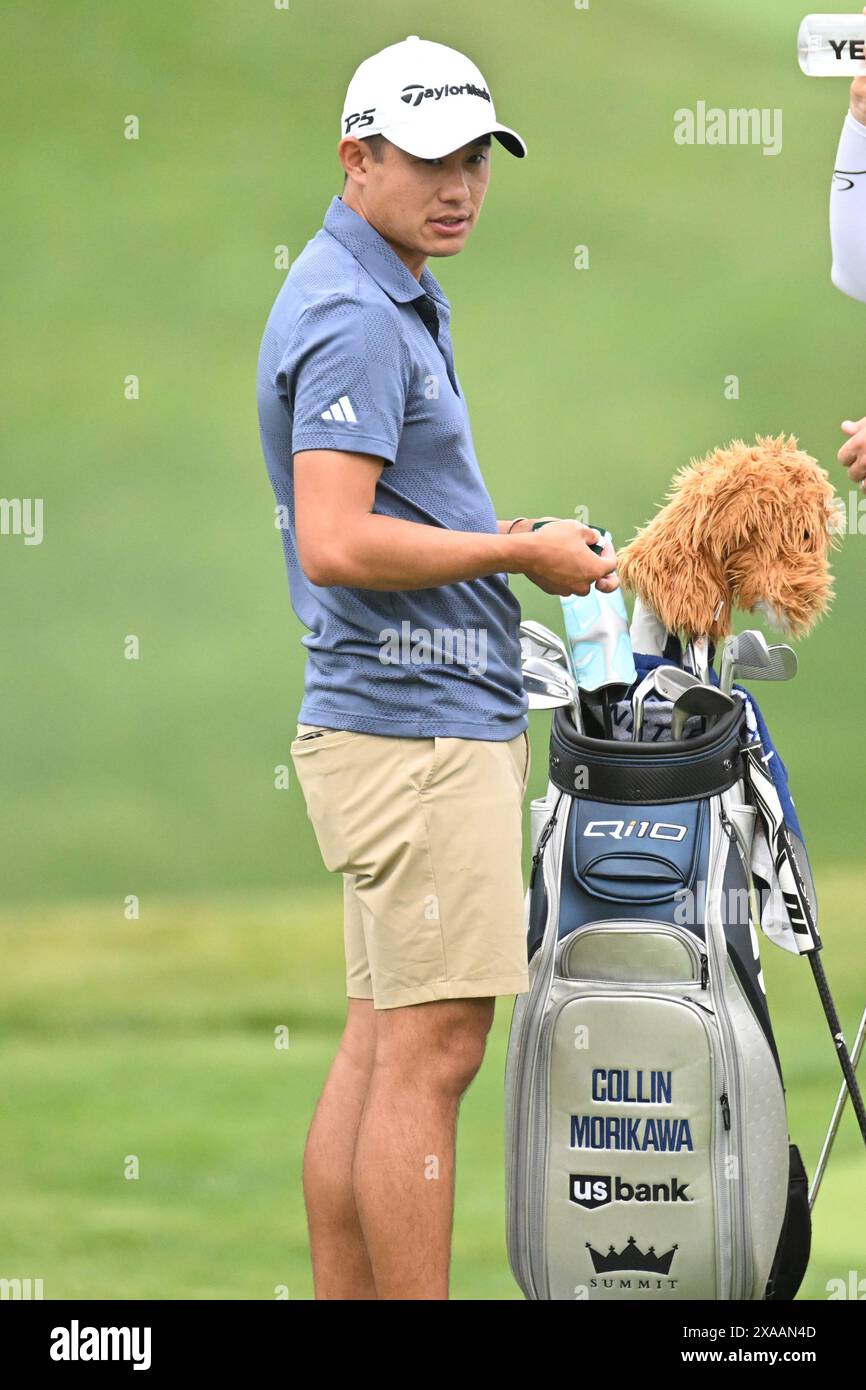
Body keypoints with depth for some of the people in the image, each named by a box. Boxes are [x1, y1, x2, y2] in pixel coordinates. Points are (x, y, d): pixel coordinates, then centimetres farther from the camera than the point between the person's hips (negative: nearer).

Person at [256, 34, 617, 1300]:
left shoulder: (392, 302, 18)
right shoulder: (356, 321, -16)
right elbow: (339, 545, -25)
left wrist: (497, 536, 11)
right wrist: (516, 554, -15)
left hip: (436, 717, 10)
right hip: (416, 728, -10)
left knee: (381, 1048, 10)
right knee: (431, 1052, -9)